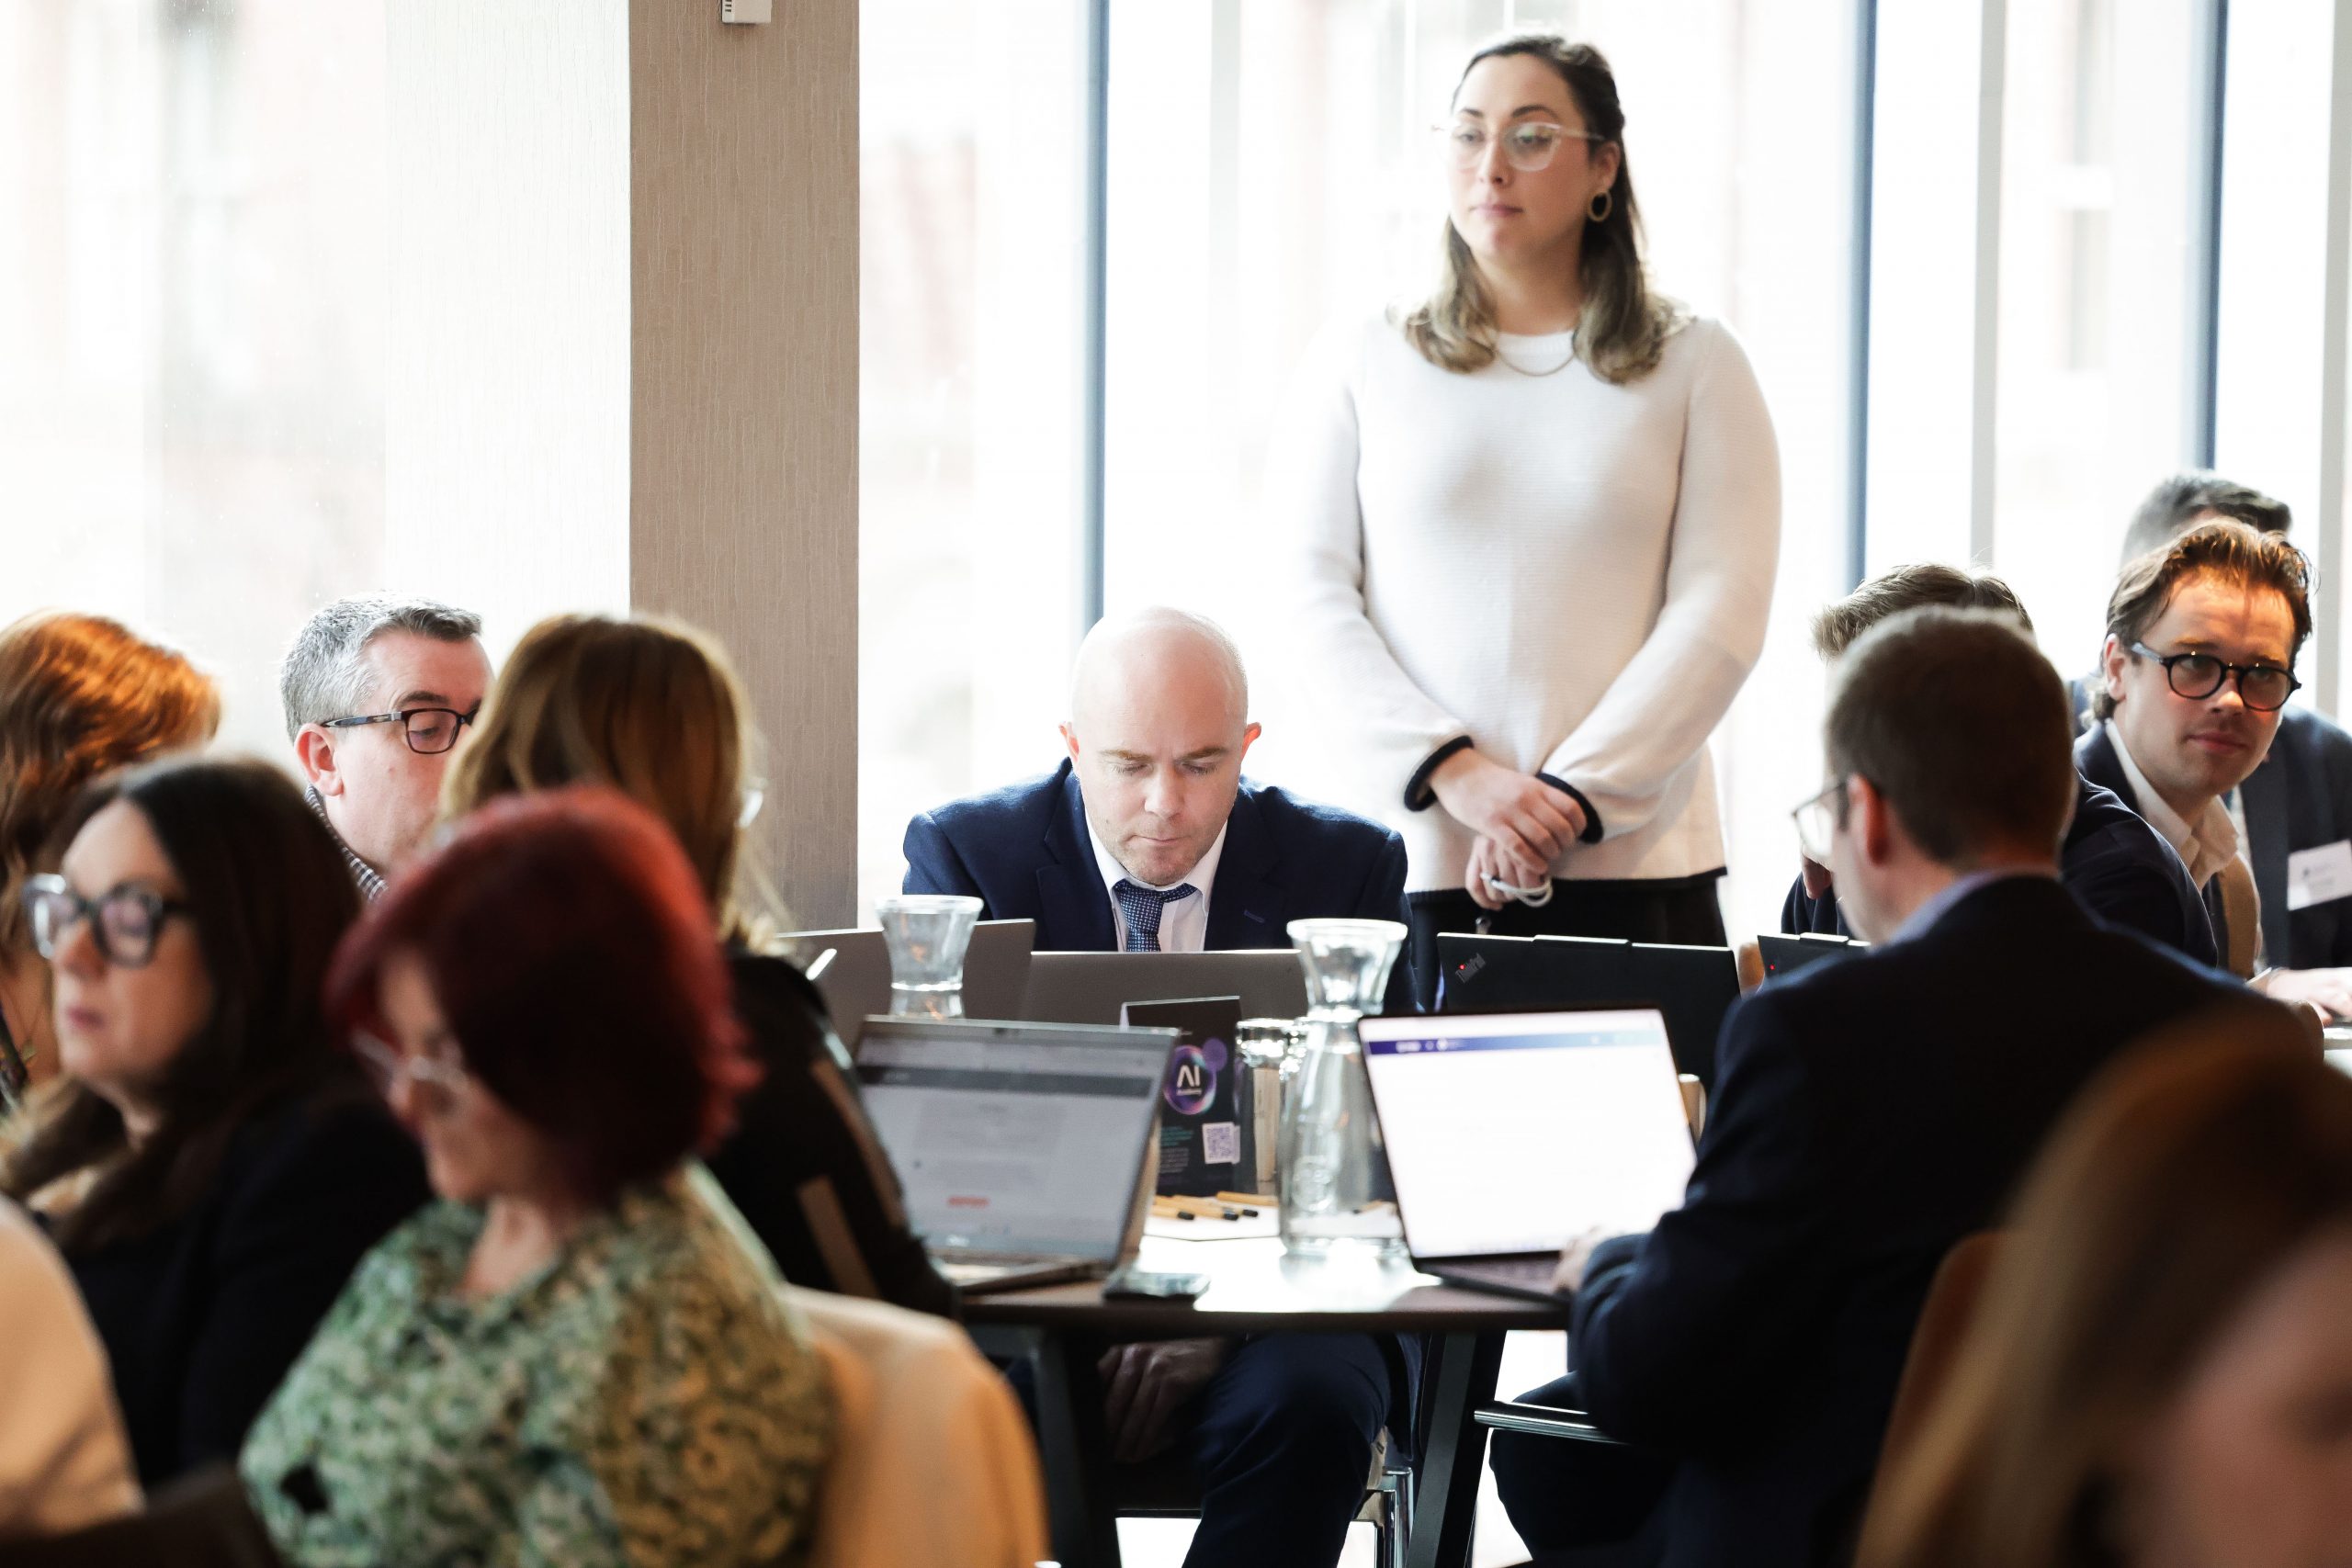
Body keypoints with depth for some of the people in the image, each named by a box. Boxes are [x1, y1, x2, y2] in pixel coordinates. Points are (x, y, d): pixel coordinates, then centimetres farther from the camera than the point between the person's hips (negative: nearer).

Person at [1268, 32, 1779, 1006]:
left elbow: (1721, 613, 0)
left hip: (1632, 862, 0)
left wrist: (1571, 799, -11)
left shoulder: (1693, 366, 9)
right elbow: (1311, 604, 3)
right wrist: (1455, 772, -11)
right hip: (1411, 867, 0)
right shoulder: (1360, 362, 11)